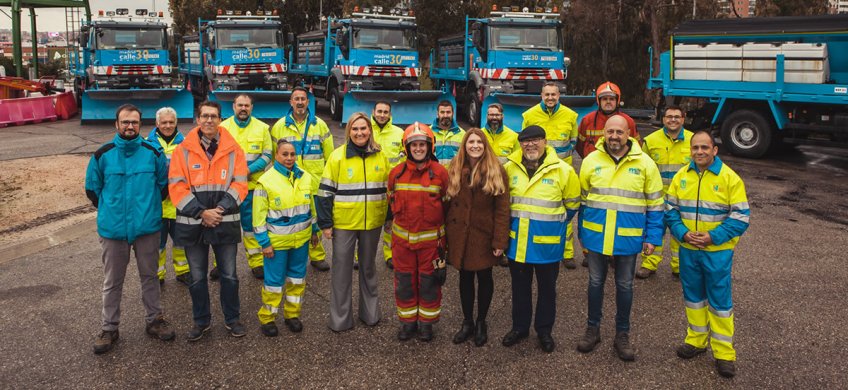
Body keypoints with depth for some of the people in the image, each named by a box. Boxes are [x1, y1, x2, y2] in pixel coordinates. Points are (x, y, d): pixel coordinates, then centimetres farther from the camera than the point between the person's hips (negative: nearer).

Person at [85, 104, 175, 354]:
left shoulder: (153, 153, -2)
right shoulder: (102, 155, -3)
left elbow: (164, 184, 10)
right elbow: (92, 188, 8)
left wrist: (149, 205, 8)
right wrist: (109, 209, 8)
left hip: (147, 227, 0)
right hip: (113, 228, 0)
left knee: (149, 276, 13)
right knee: (112, 281, 10)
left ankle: (154, 320, 27)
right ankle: (109, 328, 22)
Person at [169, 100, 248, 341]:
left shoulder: (233, 150, 1)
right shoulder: (183, 150, -1)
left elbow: (239, 184, -3)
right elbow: (177, 187, -6)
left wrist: (219, 209, -14)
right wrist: (201, 212, -15)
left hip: (226, 222, 0)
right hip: (192, 224, 0)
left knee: (229, 275, 9)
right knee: (197, 277, 11)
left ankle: (232, 319, 26)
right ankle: (202, 321, 27)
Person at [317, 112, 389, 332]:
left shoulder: (380, 156, 2)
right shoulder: (337, 156, -8)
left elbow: (388, 189, 11)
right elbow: (325, 192, -7)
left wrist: (390, 217, 9)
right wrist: (325, 223, -10)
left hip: (372, 223, 3)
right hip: (343, 223, -3)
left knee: (368, 268, 17)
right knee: (341, 271, 5)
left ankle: (370, 313, 31)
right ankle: (340, 318, 16)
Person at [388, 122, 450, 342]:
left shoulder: (440, 173, -7)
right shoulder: (396, 173, 0)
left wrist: (444, 233, 2)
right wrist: (401, 220, 12)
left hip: (431, 238, -2)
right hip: (402, 237, 2)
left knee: (429, 281, 9)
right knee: (404, 280, 11)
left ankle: (426, 322, 24)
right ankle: (407, 321, 27)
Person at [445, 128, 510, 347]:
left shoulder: (496, 171, -8)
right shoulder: (455, 169, 3)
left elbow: (502, 209, -10)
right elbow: (448, 202, 3)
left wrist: (500, 241, -15)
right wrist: (446, 234, -1)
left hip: (484, 235, -2)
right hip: (460, 235, 3)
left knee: (484, 278, 11)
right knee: (465, 278, 13)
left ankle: (481, 323, 28)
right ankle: (467, 323, 28)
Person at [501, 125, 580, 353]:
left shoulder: (563, 170, -9)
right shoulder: (510, 168, -2)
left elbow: (572, 204, 4)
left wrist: (555, 223, 8)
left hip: (547, 242, -2)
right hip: (517, 242, 2)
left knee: (546, 288, 13)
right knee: (520, 287, 16)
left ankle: (544, 330, 29)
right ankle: (520, 327, 31)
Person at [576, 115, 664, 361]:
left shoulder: (645, 164, -5)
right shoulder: (591, 161, -1)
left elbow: (655, 205, 0)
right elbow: (582, 200, 9)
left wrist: (652, 237, -4)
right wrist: (582, 233, 10)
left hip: (628, 237, -1)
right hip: (596, 236, 1)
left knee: (624, 286, 12)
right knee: (595, 282, 14)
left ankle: (622, 334, 26)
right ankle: (593, 329, 30)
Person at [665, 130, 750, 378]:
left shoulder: (730, 178, -10)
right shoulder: (681, 176, 2)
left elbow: (741, 216, -10)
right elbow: (670, 209, 5)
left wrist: (713, 237, -19)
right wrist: (683, 233, -12)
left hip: (718, 251, -4)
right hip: (688, 249, 4)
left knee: (720, 300, 3)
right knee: (693, 295, 15)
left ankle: (724, 352, 13)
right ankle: (697, 340, 31)